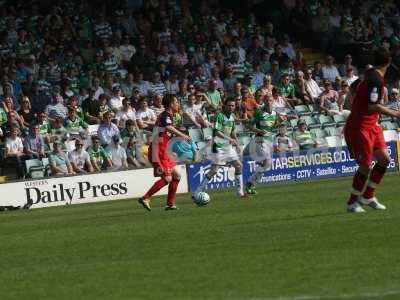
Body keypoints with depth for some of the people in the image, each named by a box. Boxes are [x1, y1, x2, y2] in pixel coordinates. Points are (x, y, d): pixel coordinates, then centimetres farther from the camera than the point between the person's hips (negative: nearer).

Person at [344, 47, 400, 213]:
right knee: (366, 167, -4)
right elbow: (373, 106, -25)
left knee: (384, 159, 6)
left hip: (371, 126, 9)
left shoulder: (369, 74, 7)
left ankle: (368, 196, 18)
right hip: (359, 128, -9)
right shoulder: (376, 79, -21)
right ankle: (352, 202, 11)